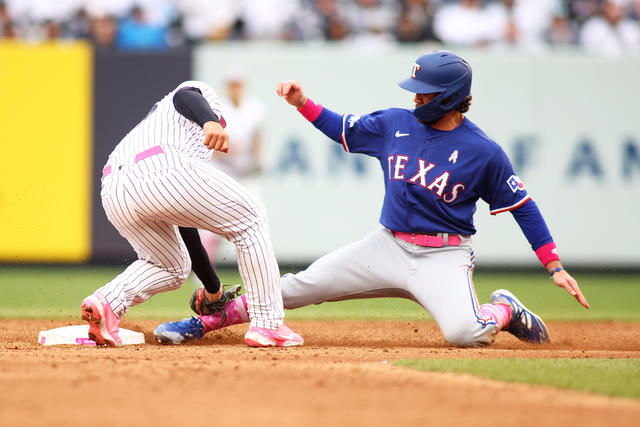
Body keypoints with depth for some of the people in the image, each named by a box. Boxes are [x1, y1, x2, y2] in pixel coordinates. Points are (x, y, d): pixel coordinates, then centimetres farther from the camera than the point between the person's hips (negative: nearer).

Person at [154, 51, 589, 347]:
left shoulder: (484, 152, -11)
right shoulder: (395, 124, 2)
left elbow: (522, 205, -5)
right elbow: (343, 129, 17)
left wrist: (556, 267, -8)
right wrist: (303, 103, 2)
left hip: (444, 258, -4)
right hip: (388, 245, 4)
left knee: (464, 332, -32)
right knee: (299, 286, -3)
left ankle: (504, 310, 1)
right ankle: (207, 321, 8)